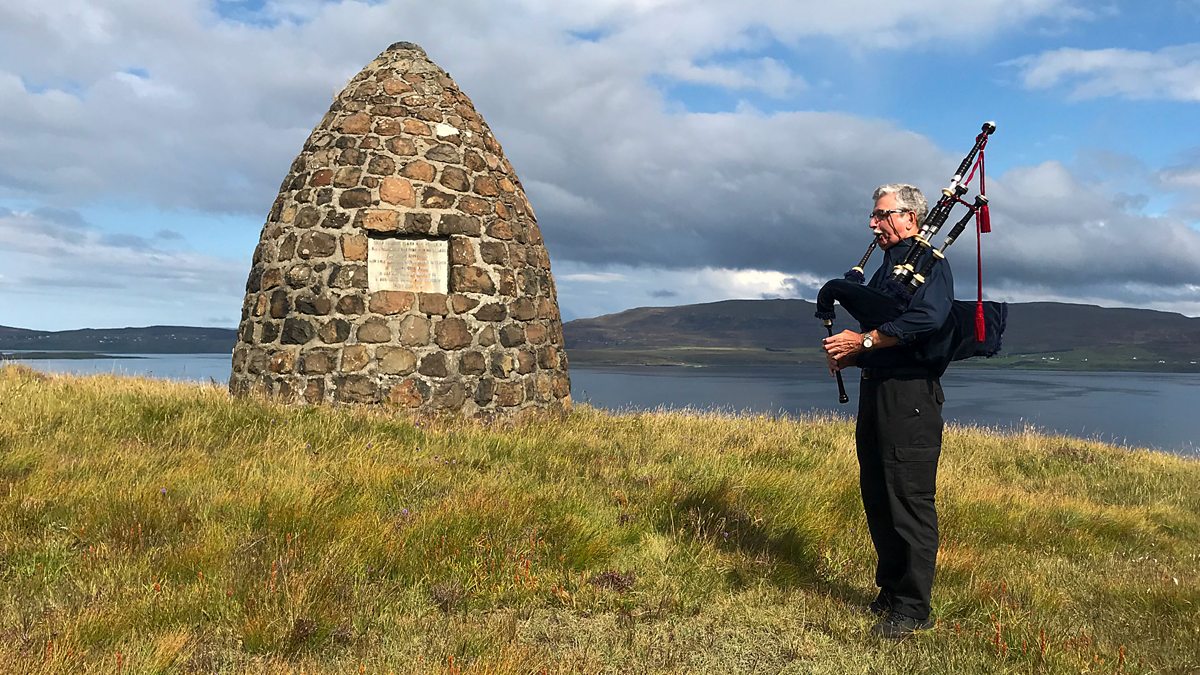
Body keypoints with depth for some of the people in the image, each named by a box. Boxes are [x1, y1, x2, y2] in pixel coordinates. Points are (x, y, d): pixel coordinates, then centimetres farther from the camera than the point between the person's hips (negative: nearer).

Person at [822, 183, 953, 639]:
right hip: (875, 392, 9)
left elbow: (927, 318, -23)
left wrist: (862, 341, -19)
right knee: (877, 497, 13)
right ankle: (890, 590, 25)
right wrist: (847, 354, 4)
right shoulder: (885, 269, 21)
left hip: (910, 395, -9)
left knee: (910, 501, -5)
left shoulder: (928, 262, -5)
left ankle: (913, 609, 3)